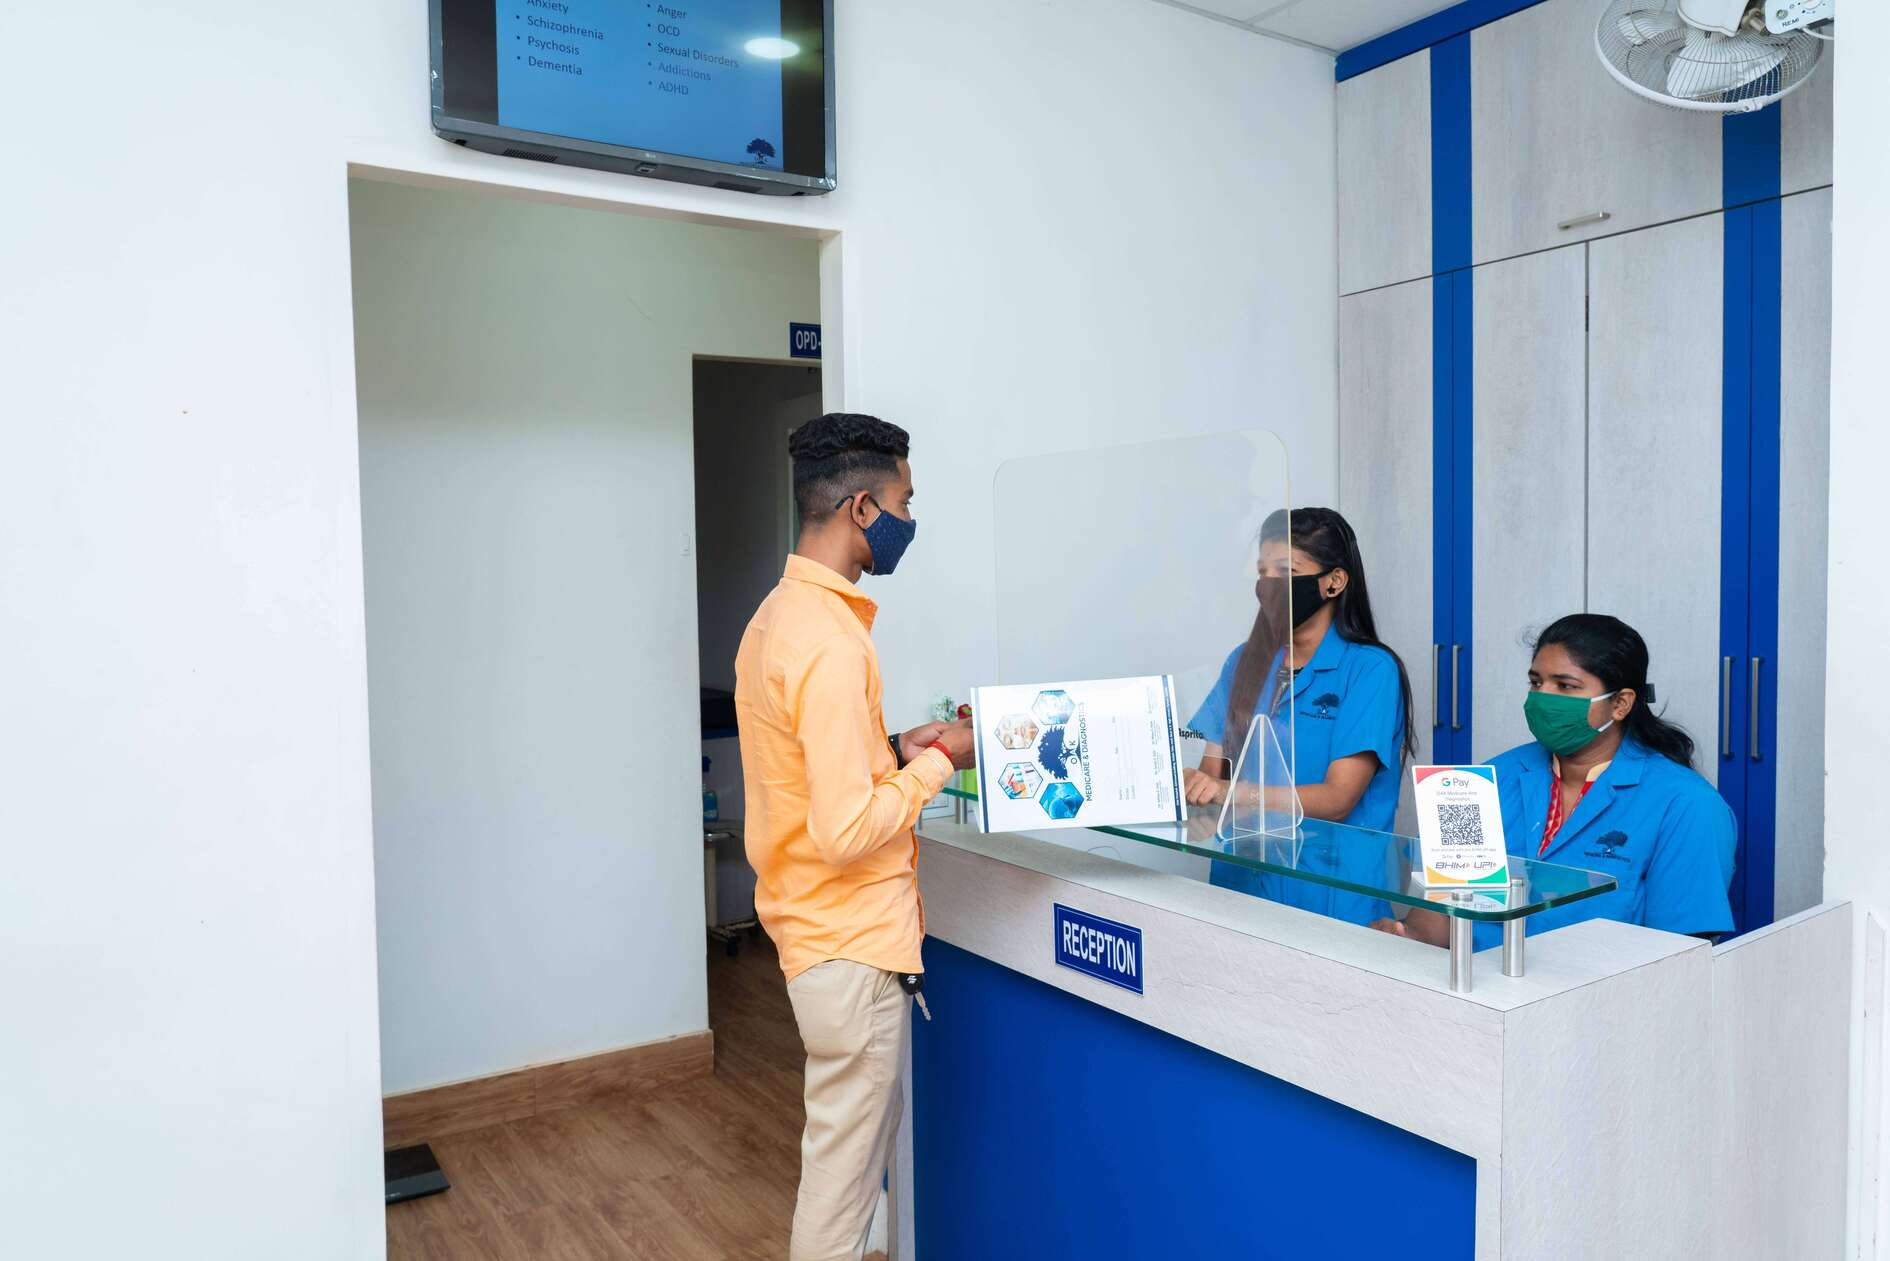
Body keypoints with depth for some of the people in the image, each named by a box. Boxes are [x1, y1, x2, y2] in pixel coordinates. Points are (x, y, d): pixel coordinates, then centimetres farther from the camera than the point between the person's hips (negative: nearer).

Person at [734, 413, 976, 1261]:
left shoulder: (780, 614, 7)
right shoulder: (829, 641, -24)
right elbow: (846, 831, -27)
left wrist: (895, 750, 6)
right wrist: (934, 764, -14)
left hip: (820, 930, 10)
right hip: (852, 943, -10)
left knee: (865, 1131, 25)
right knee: (843, 1166, 8)